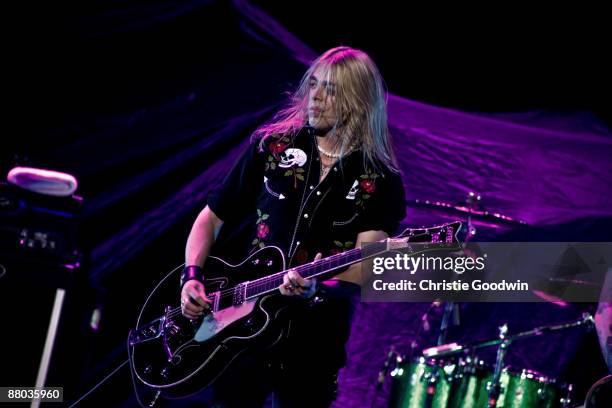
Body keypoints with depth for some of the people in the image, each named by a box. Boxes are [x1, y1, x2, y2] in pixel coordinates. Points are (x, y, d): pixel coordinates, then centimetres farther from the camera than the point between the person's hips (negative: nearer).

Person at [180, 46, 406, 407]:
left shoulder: (382, 182, -3)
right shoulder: (272, 146, 2)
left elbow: (365, 267, -13)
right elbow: (211, 218, 8)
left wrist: (317, 287, -33)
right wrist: (193, 277, -7)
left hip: (314, 337, -1)